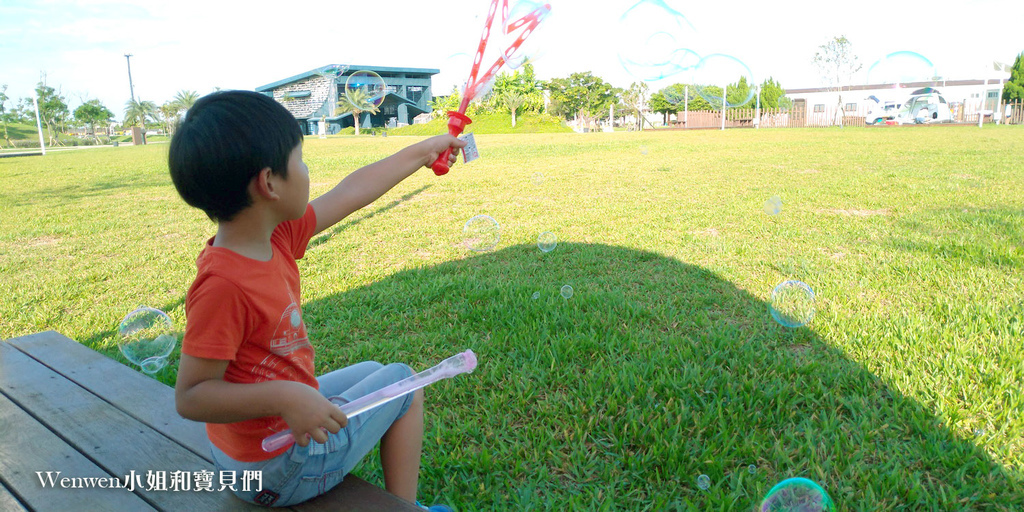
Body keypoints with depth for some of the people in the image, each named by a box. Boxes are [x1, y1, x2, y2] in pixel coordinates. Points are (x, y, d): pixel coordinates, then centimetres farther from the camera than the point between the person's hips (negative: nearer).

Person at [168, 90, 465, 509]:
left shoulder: (276, 235, -7)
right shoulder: (223, 284, -32)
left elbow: (351, 192, 2)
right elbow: (190, 397, -26)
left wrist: (423, 151, 12)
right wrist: (284, 397, -37)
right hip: (279, 470, -8)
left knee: (371, 373, 27)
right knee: (401, 381, 6)